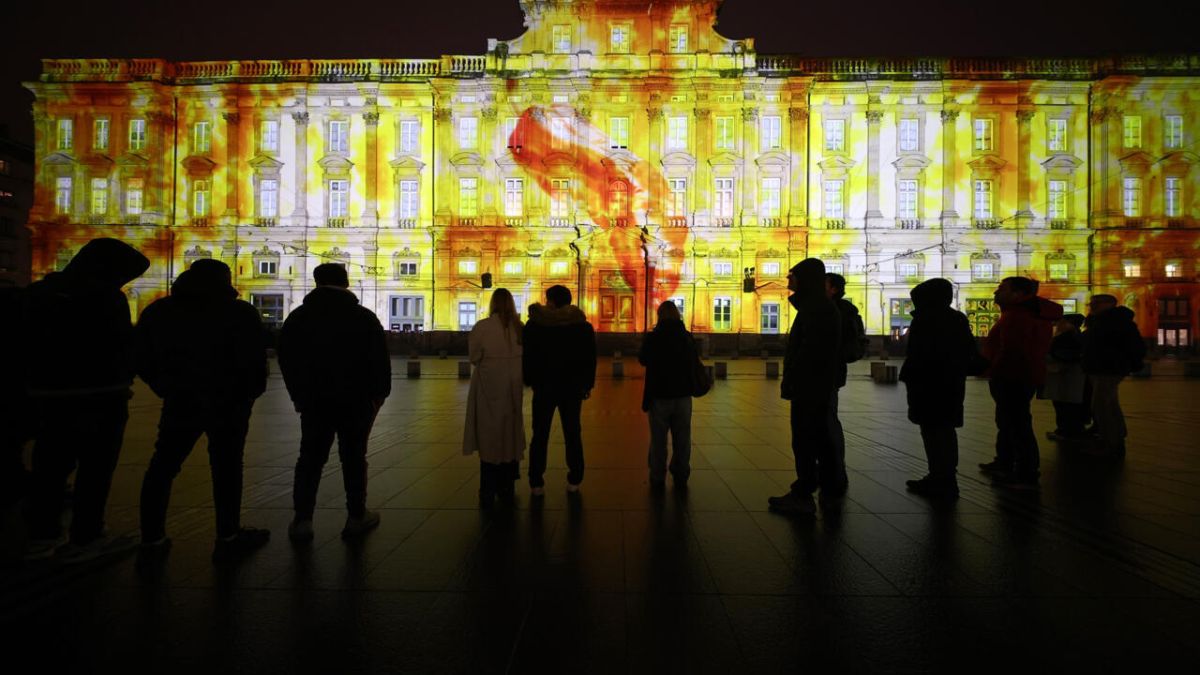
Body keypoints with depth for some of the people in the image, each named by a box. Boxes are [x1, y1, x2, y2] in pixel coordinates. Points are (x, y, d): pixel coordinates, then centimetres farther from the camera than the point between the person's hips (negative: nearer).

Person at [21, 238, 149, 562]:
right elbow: (123, 346, -12)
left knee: (50, 466, 15)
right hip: (99, 395, -7)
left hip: (47, 394, 7)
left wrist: (33, 383, 19)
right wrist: (122, 381, 4)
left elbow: (25, 345, 14)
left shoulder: (38, 293, 10)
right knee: (95, 468, 1)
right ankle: (84, 538, 5)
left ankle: (41, 534, 21)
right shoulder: (106, 297, -13)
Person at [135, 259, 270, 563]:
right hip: (228, 403, -3)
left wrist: (167, 388, 15)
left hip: (180, 401, 4)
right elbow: (254, 361, -15)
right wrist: (250, 392, 1)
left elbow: (141, 358, 8)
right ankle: (227, 540, 7)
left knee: (163, 467, 14)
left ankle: (152, 538, 18)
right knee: (226, 468, 3)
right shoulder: (240, 313, -8)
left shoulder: (159, 311, 7)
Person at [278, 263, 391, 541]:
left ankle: (302, 520, 8)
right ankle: (356, 517, 10)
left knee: (310, 458, 10)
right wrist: (379, 393, 3)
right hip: (356, 401, -2)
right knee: (353, 458, 5)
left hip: (314, 401, 2)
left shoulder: (298, 317, 5)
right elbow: (380, 361, -6)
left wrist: (299, 395, 14)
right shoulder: (364, 317, -4)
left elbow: (286, 360, 8)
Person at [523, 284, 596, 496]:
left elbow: (526, 356, -1)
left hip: (544, 387, -1)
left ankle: (536, 483, 6)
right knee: (572, 434, 9)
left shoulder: (535, 324, -3)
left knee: (540, 435, 5)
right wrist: (588, 384, 10)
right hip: (573, 388, 1)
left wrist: (529, 380, 8)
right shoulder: (583, 325, 2)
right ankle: (574, 481, 12)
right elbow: (590, 358, 4)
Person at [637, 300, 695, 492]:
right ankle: (681, 479, 18)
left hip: (659, 395, -3)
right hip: (683, 395, 3)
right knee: (682, 440, 11)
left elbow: (643, 360, 5)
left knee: (658, 440, 5)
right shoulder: (687, 337, 0)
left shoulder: (652, 337, -10)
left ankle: (658, 480, 8)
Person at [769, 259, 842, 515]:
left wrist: (791, 382, -19)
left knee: (803, 439, -5)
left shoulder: (815, 308, -17)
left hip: (809, 386, -10)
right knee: (819, 436, 19)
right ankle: (831, 485, 31)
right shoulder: (822, 305, 15)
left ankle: (803, 495, 0)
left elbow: (809, 349, -23)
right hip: (820, 387, 10)